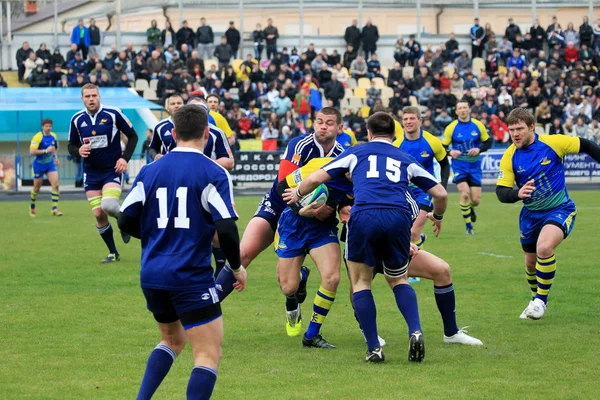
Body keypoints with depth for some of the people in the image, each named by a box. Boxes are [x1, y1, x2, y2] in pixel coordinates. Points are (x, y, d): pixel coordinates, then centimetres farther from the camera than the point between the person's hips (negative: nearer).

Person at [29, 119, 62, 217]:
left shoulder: (53, 136, 1)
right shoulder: (38, 137, -18)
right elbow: (32, 151, -26)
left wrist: (55, 156, 9)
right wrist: (45, 151, -27)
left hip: (50, 164, 4)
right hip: (39, 165, -4)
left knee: (55, 184, -14)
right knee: (37, 188, 9)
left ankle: (55, 209, -11)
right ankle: (32, 206, 36)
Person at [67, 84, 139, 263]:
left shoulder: (113, 114, -9)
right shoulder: (77, 120, 0)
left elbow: (133, 136, 0)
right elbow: (71, 146, 9)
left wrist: (125, 158, -12)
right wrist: (78, 151, -14)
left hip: (112, 170, -3)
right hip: (91, 173, 3)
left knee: (108, 206, -24)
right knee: (98, 214, -1)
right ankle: (113, 253, 15)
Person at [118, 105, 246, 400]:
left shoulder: (150, 171, 5)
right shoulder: (213, 173, -9)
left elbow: (126, 221, 7)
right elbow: (226, 228, -16)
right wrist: (237, 267, 1)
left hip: (151, 276, 6)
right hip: (191, 277, -6)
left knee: (172, 340, 27)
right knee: (208, 355, -2)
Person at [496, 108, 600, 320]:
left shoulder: (553, 143, -18)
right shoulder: (510, 157, -11)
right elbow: (501, 192, -16)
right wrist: (517, 193, -37)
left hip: (560, 209, -4)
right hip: (531, 214, 4)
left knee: (544, 247, -29)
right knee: (531, 262, 15)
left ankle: (541, 299, -10)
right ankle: (536, 298, 45)